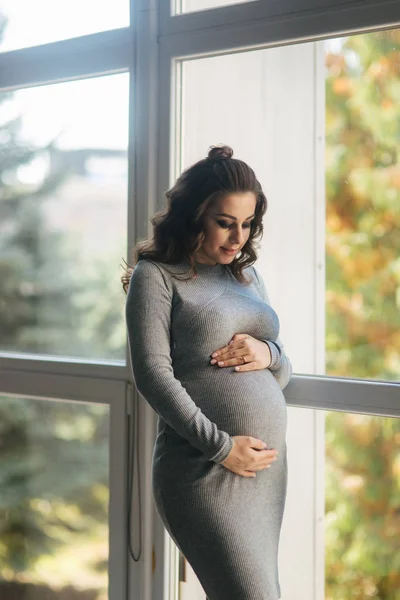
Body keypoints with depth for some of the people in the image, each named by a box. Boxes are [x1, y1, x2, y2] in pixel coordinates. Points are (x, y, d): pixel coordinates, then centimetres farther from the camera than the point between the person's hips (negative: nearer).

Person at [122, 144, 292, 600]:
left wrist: (268, 353, -3)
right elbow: (152, 373, -11)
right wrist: (221, 446, -15)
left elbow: (283, 373, 21)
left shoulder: (248, 276, 17)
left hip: (268, 466, 7)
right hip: (205, 472, -7)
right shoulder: (155, 275, -2)